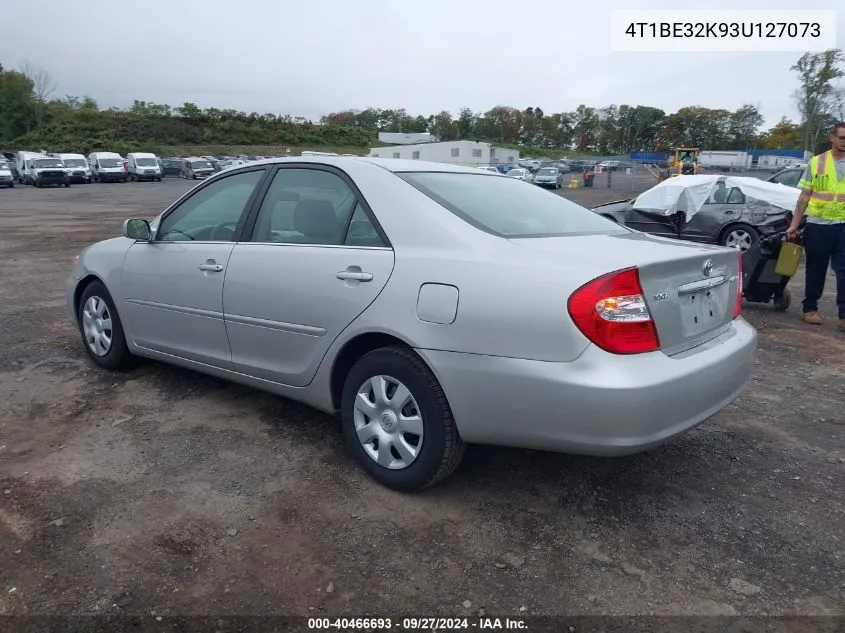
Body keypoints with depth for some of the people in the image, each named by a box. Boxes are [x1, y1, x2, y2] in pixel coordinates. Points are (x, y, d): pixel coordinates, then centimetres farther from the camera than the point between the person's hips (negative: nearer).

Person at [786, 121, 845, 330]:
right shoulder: (816, 162, 3)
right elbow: (804, 197, 5)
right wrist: (794, 225, 1)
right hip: (817, 225, 0)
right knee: (815, 270, 10)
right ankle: (810, 309, 22)